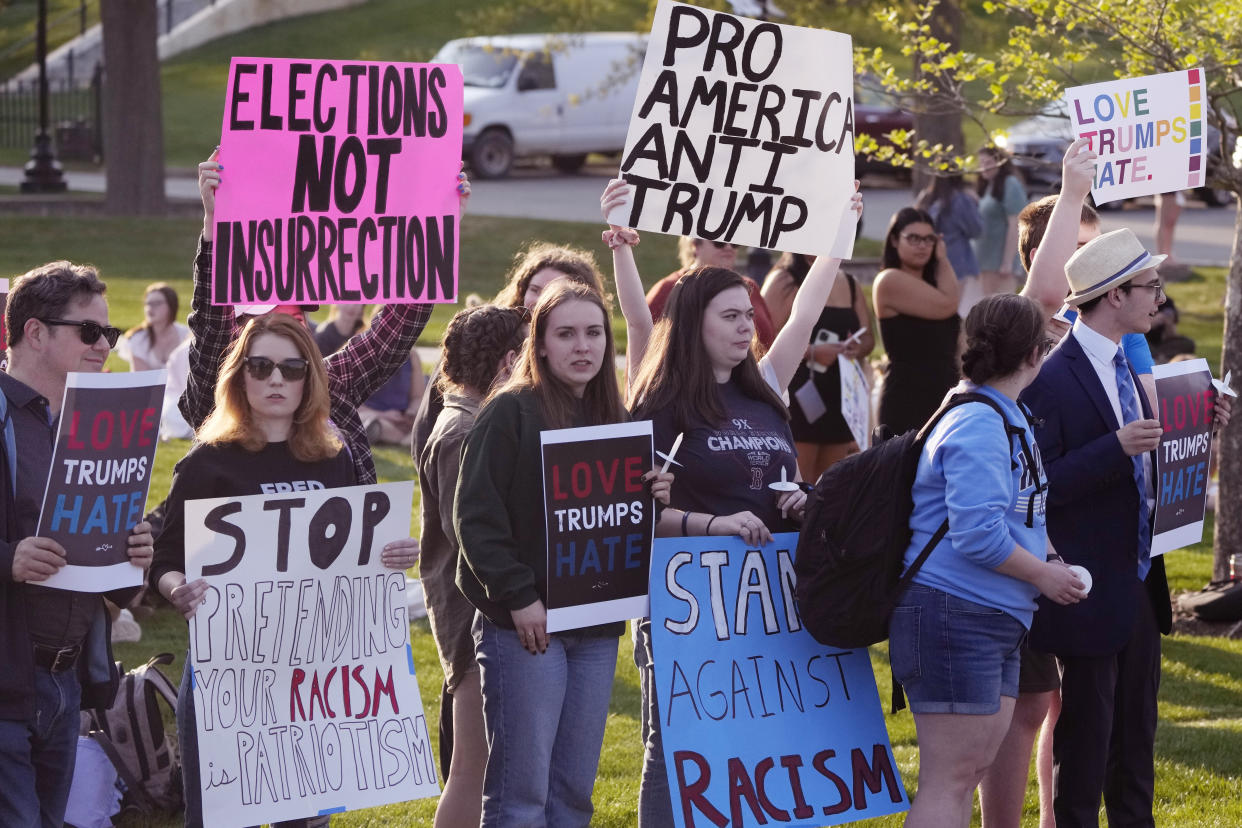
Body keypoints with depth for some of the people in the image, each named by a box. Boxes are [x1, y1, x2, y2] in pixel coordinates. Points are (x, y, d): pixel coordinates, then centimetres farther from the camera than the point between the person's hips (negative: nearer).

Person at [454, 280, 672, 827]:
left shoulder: (614, 418, 13)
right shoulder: (510, 412, -6)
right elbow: (477, 515, -11)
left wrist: (652, 499, -2)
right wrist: (518, 597, -16)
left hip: (597, 626, 6)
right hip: (524, 625, -6)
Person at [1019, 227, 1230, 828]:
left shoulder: (1122, 366, 11)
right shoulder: (1054, 380, -18)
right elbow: (1036, 486, -22)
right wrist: (1116, 448, -30)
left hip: (1138, 584, 9)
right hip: (1089, 592, -9)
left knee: (1135, 735, 17)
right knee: (1086, 735, 0)